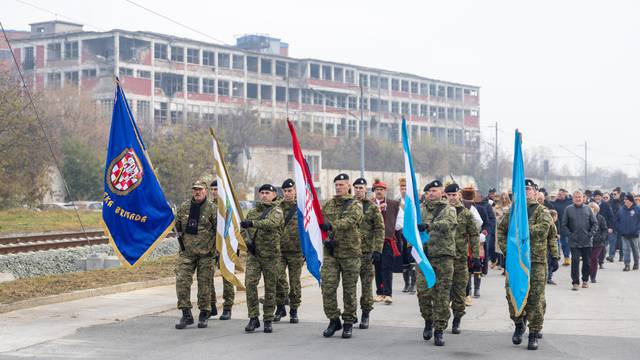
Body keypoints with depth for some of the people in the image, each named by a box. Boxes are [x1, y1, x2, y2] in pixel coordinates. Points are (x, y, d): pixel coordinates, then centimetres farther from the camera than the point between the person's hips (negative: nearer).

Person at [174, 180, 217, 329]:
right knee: (182, 281, -7)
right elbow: (177, 226, 19)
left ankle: (204, 315, 15)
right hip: (186, 251, 3)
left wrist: (215, 248, -5)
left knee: (204, 284, 3)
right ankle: (186, 314, 1)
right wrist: (180, 239, 10)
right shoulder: (184, 207, 7)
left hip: (205, 252, -3)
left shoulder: (212, 208, -4)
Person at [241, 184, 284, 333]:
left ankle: (268, 320, 12)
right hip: (253, 254, 3)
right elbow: (244, 228, 19)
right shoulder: (252, 211, 14)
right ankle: (253, 318, -2)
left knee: (270, 288, 3)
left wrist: (253, 223, -32)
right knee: (250, 283, -10)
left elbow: (272, 223, -23)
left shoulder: (277, 210, -2)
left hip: (270, 254, -3)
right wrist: (248, 240, -1)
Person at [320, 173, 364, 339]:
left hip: (350, 252, -3)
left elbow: (348, 221, -21)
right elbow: (322, 224, 9)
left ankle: (349, 323, 13)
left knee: (349, 290, 2)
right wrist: (326, 238, -11)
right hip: (331, 253, 3)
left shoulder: (355, 206, -1)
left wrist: (332, 226, -38)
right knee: (327, 287, -5)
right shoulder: (327, 205, 12)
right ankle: (333, 320, 8)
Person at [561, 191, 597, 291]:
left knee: (587, 262, 9)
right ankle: (575, 282, -3)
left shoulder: (587, 209, 4)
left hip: (587, 241, 2)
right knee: (575, 261, -7)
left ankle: (585, 280, 25)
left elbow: (595, 223, 6)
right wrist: (570, 235, -6)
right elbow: (564, 225, 3)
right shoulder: (568, 209, 1)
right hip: (574, 242, -2)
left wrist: (591, 234, -4)